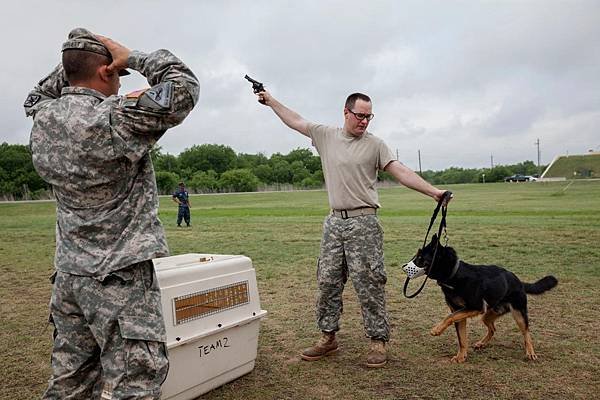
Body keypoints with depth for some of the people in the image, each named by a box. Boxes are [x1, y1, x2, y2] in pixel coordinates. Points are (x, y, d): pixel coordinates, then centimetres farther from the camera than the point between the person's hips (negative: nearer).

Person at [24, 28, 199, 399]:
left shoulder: (43, 119, 4)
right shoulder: (114, 118, -19)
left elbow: (37, 96, 28)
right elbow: (185, 87, -16)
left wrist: (73, 61, 15)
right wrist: (132, 57, -5)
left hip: (69, 274, 8)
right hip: (120, 278, -8)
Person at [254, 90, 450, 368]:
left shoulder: (375, 144, 0)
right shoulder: (326, 136, 9)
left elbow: (401, 172, -7)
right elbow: (295, 121, 20)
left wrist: (433, 191, -18)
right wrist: (271, 101, 27)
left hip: (364, 224, -4)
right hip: (334, 223, 4)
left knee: (369, 284, -1)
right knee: (327, 282, 9)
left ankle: (378, 341, 12)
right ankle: (328, 337, 23)